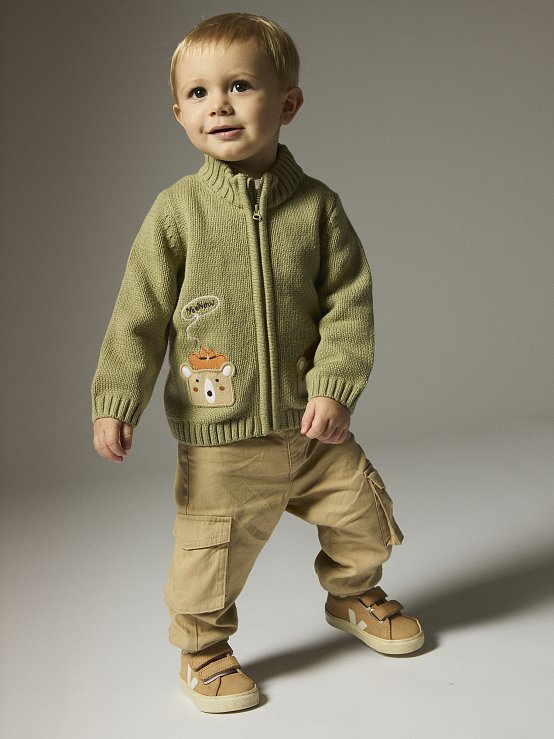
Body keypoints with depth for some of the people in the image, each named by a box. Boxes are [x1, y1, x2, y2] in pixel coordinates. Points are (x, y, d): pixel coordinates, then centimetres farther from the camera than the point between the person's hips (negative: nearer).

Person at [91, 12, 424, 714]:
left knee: (363, 512, 15)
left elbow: (350, 300, -2)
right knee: (213, 548, 4)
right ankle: (203, 647, 31)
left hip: (310, 421, 3)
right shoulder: (176, 210, -7)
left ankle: (354, 596, 46)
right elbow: (139, 314, -5)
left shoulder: (316, 204, -2)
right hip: (218, 433, -2)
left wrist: (335, 384, -12)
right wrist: (116, 399, -10)